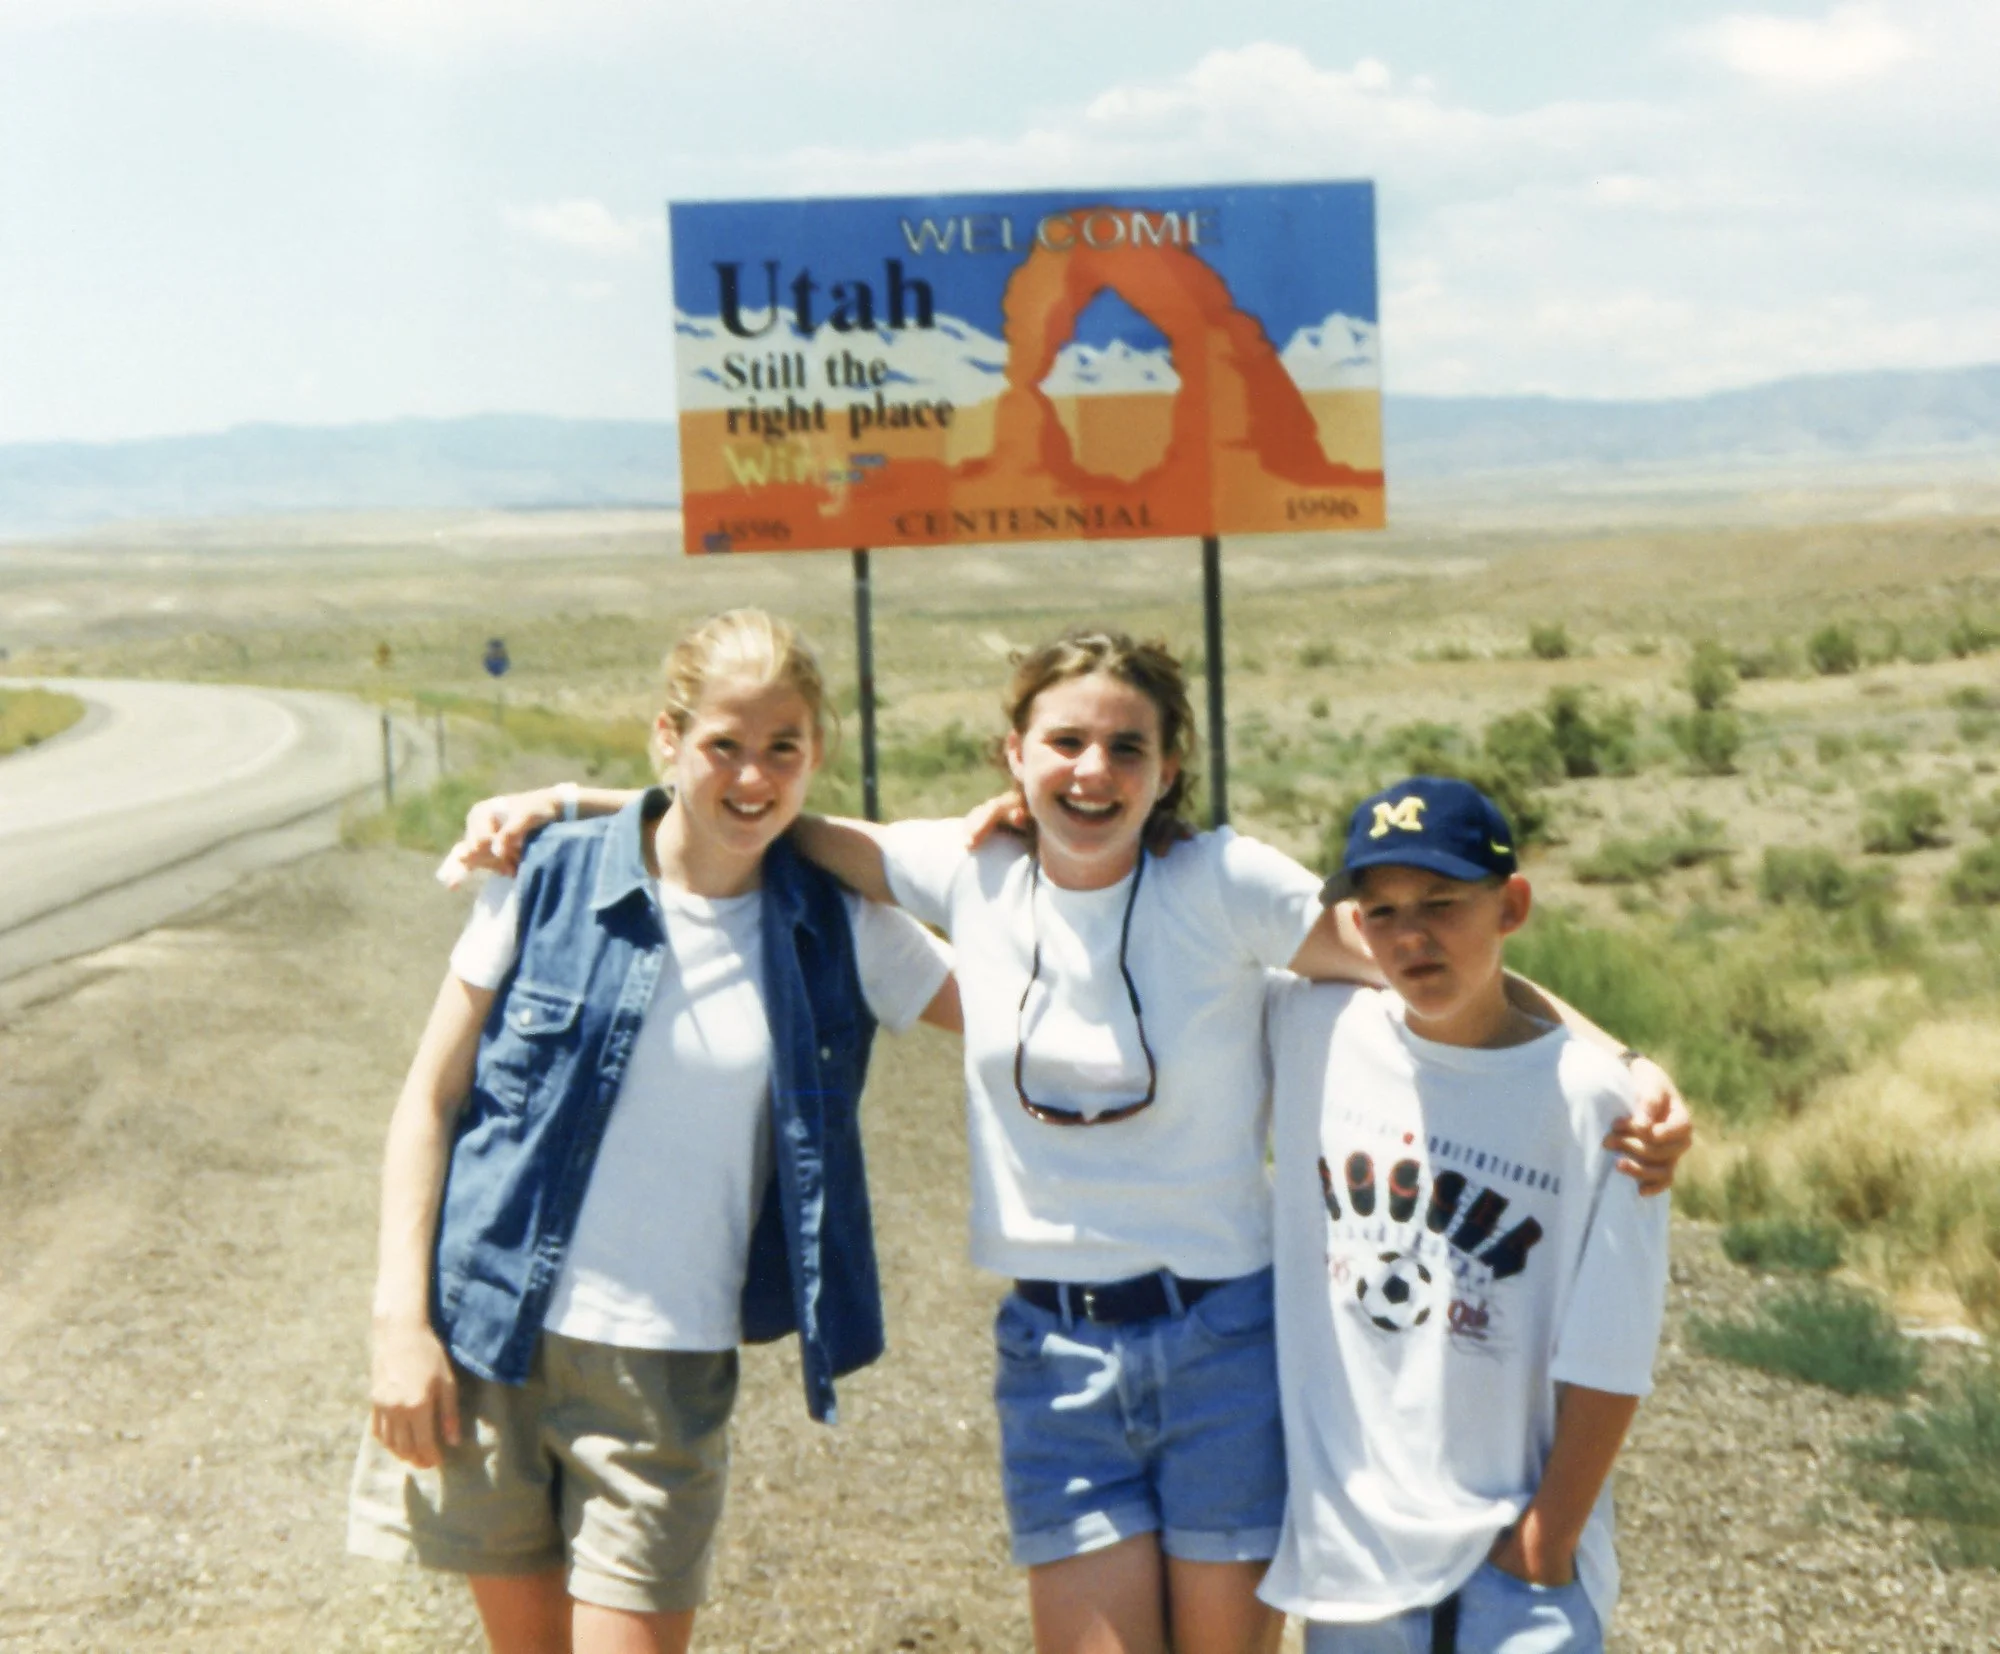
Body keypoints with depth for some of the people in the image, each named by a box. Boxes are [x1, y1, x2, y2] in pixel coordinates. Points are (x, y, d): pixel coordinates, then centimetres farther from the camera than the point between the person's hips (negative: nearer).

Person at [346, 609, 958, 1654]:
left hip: (667, 1367, 0)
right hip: (489, 1340, 0)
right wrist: (401, 1319, -6)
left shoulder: (834, 931, 1)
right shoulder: (550, 878, -3)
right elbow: (431, 1098, 0)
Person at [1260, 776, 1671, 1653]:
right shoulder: (1313, 1032, -1)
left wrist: (1550, 1541, -7)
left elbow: (1606, 1358, -8)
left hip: (1511, 1550, -3)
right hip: (1347, 1539, 3)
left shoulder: (1588, 1097, -10)